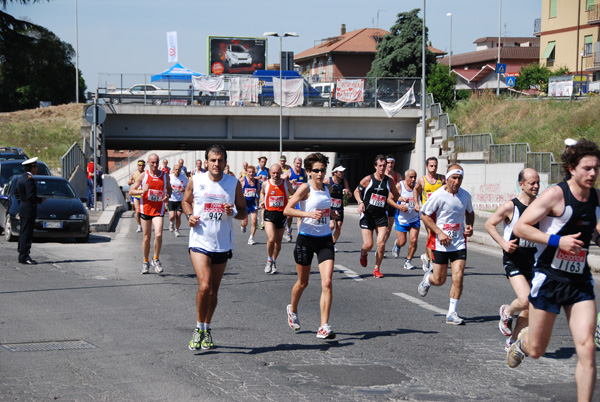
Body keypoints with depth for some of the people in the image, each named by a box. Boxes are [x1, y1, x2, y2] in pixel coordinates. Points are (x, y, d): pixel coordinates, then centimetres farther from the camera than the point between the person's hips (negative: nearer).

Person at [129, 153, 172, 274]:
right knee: (146, 237, 6)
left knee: (158, 235, -18)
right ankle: (145, 262, 22)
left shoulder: (165, 175, 5)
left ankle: (156, 260, 2)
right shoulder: (143, 176, 1)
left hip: (159, 209, 0)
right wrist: (142, 191, -17)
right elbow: (131, 191, 1)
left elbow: (169, 189, 20)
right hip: (145, 209, 0)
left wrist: (167, 196, -3)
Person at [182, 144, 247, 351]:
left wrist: (233, 213, -16)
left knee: (214, 291, 10)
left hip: (223, 244, 2)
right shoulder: (196, 181, -2)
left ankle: (206, 329, 27)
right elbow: (186, 200, 15)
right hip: (200, 242, -2)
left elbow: (243, 211, 7)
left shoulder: (234, 184, -1)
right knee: (204, 286, -17)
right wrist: (190, 215, -4)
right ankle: (199, 328, 1)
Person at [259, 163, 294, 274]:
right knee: (271, 239, -18)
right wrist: (262, 202, 4)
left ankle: (274, 262, 30)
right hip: (269, 214, -1)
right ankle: (269, 260, 4)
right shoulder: (266, 184, -1)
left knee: (278, 241, 10)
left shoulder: (286, 183, -2)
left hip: (282, 214, 1)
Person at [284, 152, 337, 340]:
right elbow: (287, 210, -18)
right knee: (303, 282, 12)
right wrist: (309, 214, -28)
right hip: (306, 239, -4)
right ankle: (292, 309, 43)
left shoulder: (328, 188, 7)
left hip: (325, 239, 4)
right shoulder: (305, 188, -10)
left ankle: (324, 327, -10)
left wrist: (330, 214, 11)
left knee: (327, 282, -11)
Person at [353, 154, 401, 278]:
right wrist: (360, 202, -10)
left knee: (381, 243, -11)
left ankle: (377, 269, 6)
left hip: (381, 216, 2)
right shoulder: (368, 179, -4)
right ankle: (363, 253, 33)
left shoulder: (388, 181, 4)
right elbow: (356, 191, 7)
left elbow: (395, 195, 21)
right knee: (368, 244, -6)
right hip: (367, 215, -2)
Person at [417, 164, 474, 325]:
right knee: (439, 280, 5)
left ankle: (452, 313, 2)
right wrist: (439, 233, -15)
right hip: (440, 244, -3)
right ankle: (428, 278, 42)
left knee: (458, 278, -9)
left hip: (459, 243, 3)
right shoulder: (438, 195, -12)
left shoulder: (465, 195, 3)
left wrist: (469, 226, 2)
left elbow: (470, 213, 22)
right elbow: (424, 215, -7)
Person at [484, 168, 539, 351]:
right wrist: (503, 242, -12)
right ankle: (507, 312, 13)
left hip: (532, 261, 5)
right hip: (513, 261, -5)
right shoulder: (510, 206, -10)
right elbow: (489, 224, 0)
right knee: (525, 300, -21)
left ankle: (512, 341, 24)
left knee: (529, 308, 5)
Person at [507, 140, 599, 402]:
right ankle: (522, 341, 46)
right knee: (536, 350, 9)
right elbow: (520, 227, -13)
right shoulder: (555, 194, -13)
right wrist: (556, 240, -22)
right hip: (549, 278, -4)